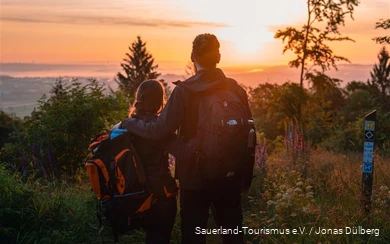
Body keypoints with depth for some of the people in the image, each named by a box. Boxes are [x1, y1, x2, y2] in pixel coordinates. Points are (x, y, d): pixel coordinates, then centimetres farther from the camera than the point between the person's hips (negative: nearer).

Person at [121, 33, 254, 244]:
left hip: (195, 177, -3)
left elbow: (160, 130, -15)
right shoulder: (236, 90, 0)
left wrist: (129, 123, 3)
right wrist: (247, 177, 13)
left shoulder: (185, 90, -12)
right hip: (230, 177, 4)